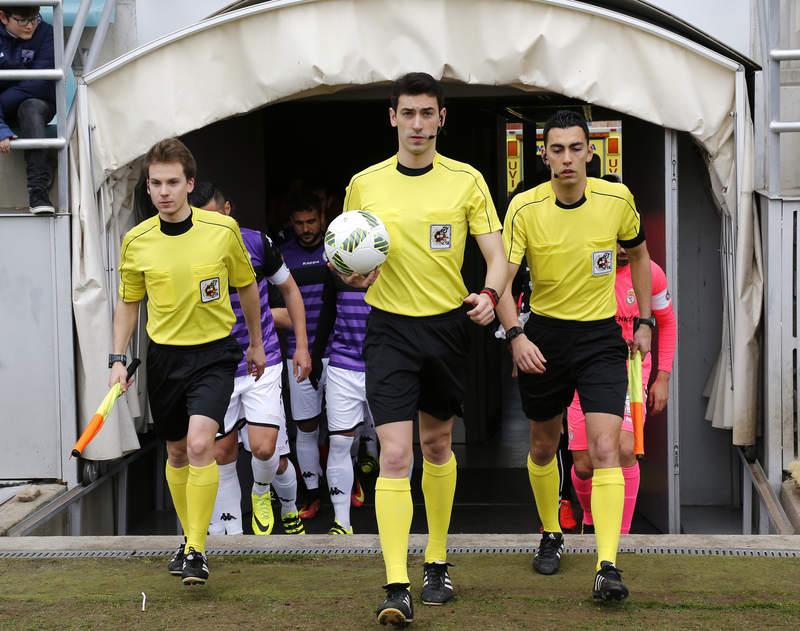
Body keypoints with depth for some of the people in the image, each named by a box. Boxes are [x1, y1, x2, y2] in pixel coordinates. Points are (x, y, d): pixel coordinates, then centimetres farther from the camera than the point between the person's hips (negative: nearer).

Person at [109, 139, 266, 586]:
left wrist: (256, 343, 16)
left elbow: (247, 285, 8)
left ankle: (197, 551, -13)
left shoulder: (223, 229, -8)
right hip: (164, 355, 3)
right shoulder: (136, 241, -3)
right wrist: (119, 358, 2)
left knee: (200, 444, -20)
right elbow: (129, 303, 11)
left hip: (215, 352, -3)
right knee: (177, 452, 13)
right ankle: (191, 539, 32)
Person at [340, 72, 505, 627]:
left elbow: (497, 254, -2)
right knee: (395, 456, -12)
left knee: (438, 445, 16)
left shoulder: (467, 181, 0)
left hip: (448, 326, 1)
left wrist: (489, 294, -23)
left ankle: (437, 563, 33)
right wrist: (353, 276, -11)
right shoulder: (364, 185, 2)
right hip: (390, 330, -1)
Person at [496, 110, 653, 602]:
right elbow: (503, 279, -10)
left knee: (605, 448, -15)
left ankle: (608, 567, -16)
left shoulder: (617, 200, -6)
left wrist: (645, 322, 12)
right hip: (544, 336, 1)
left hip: (601, 338, -1)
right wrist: (515, 335, -25)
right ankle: (551, 536, 40)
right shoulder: (525, 209, -11)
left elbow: (639, 253, 12)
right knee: (544, 445, 15)